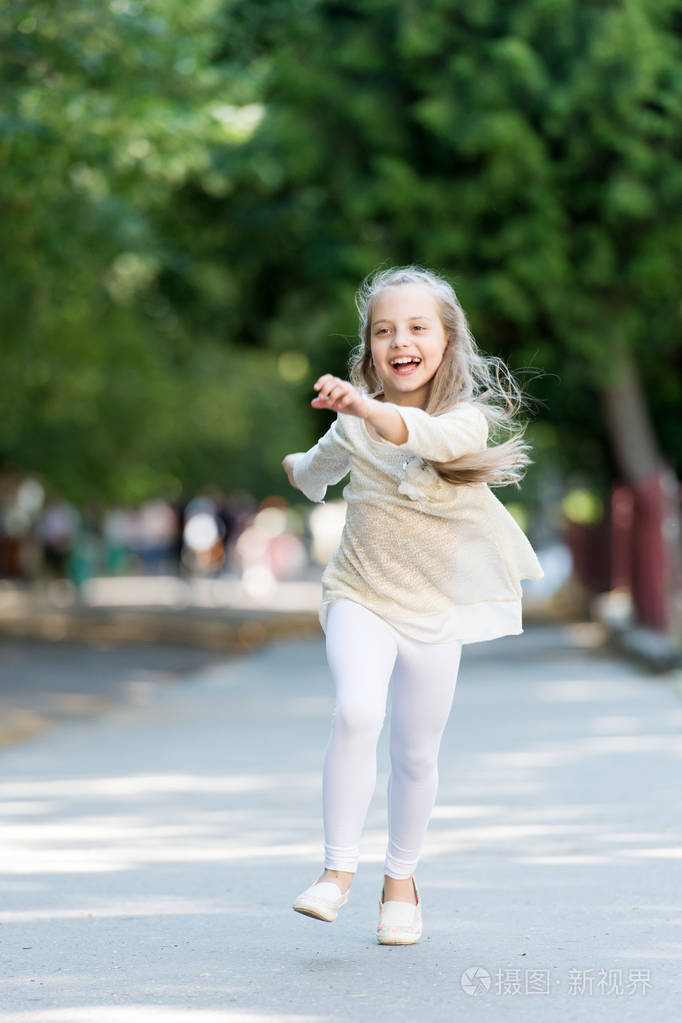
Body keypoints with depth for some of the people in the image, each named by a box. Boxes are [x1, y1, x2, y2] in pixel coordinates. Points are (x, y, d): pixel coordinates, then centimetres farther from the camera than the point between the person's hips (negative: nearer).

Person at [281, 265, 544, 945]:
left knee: (416, 752, 8)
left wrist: (364, 407, -56)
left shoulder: (467, 418, -14)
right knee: (356, 712, -25)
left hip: (437, 606, -1)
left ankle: (400, 878, 29)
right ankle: (338, 868, -16)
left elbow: (425, 435, -41)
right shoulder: (355, 423, -3)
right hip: (361, 595, 1)